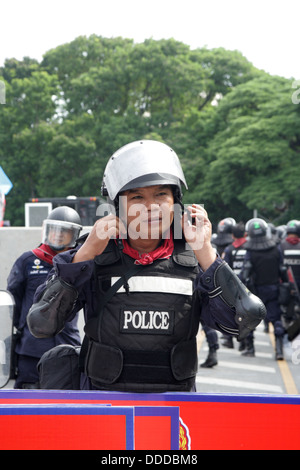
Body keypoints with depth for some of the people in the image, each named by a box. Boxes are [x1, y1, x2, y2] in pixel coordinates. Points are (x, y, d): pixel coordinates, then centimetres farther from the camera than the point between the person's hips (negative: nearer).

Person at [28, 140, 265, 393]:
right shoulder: (94, 261, 3)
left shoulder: (193, 262, 6)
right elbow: (41, 325, -7)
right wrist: (85, 253, -10)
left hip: (176, 397, 0)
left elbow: (245, 321, -6)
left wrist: (204, 251, -8)